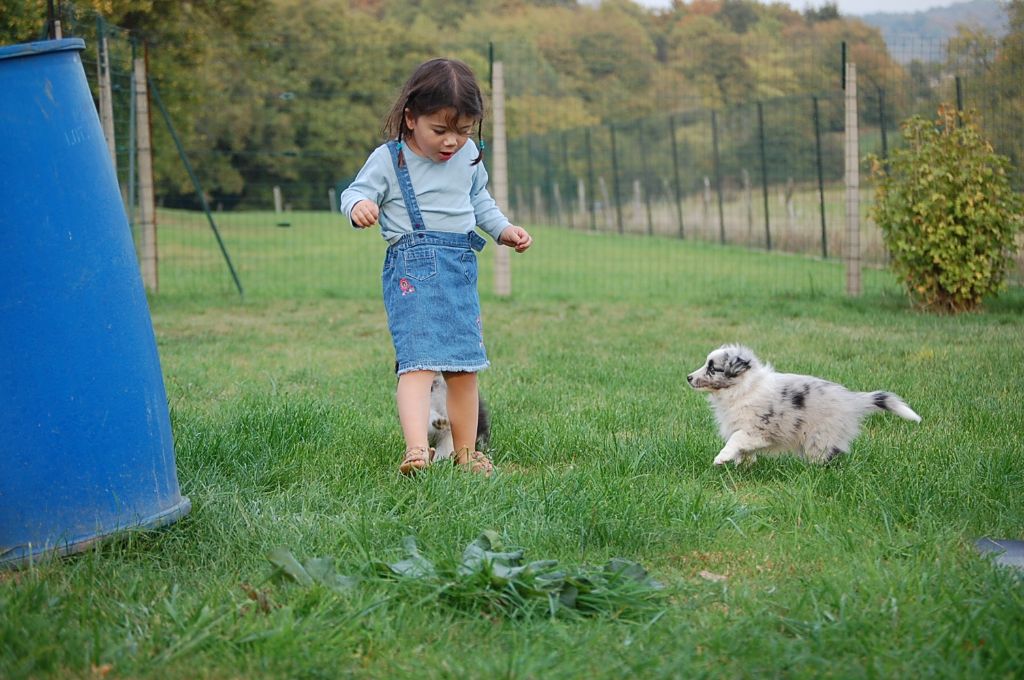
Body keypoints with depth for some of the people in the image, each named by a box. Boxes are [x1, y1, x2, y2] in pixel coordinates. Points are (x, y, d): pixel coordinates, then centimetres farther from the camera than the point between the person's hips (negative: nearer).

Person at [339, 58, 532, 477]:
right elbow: (356, 191, -5)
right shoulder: (388, 159, -5)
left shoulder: (469, 157, 11)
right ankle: (416, 449, -32)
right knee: (419, 358, -21)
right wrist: (358, 206, -28)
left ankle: (465, 451, 23)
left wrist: (504, 229, 18)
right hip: (413, 267, -6)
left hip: (462, 269, 6)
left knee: (465, 366, 11)